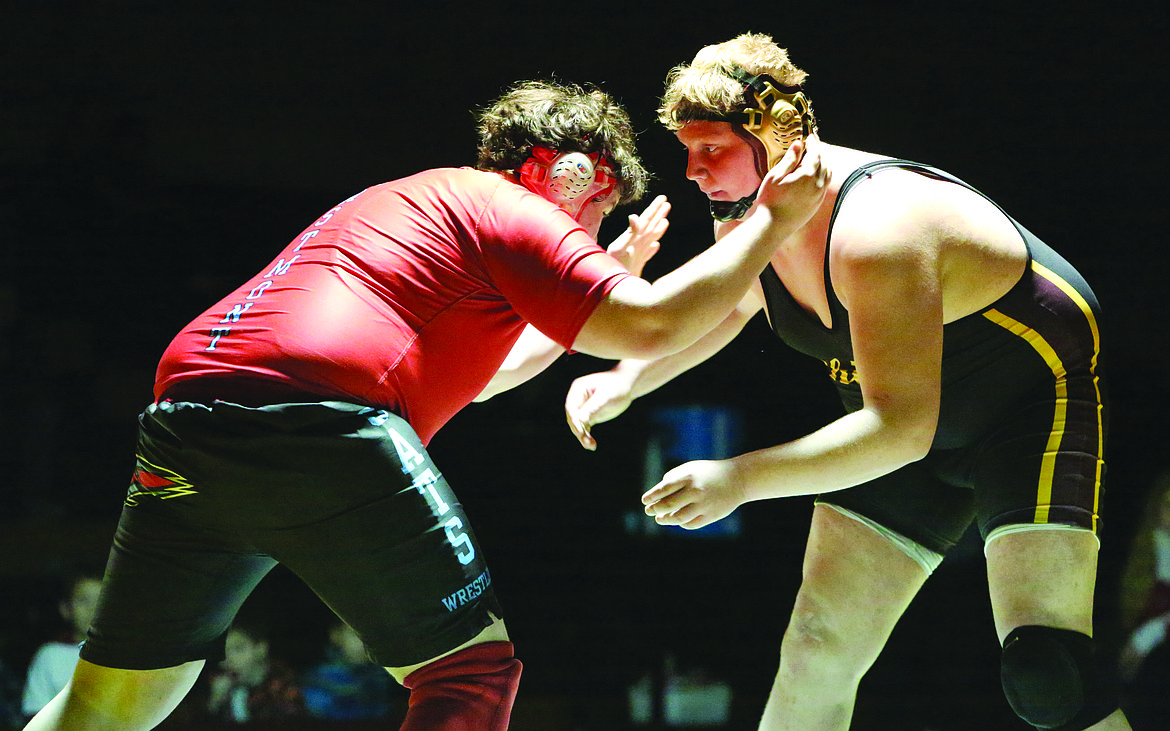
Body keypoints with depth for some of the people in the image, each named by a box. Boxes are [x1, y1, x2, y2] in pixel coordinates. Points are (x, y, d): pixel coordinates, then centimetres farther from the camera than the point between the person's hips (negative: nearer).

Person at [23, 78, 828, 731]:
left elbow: (476, 369, 47)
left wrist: (611, 270, 48)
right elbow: (650, 328, -2)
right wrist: (774, 220, 7)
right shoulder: (509, 211, 8)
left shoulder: (411, 199, 35)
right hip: (321, 418, -8)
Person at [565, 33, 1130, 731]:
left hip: (1041, 403, -8)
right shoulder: (747, 216, -7)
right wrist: (627, 380, 0)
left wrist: (742, 477, -42)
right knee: (817, 651, 2)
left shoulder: (876, 230, -35)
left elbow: (902, 426, -38)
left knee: (1043, 674, -24)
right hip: (912, 423, 8)